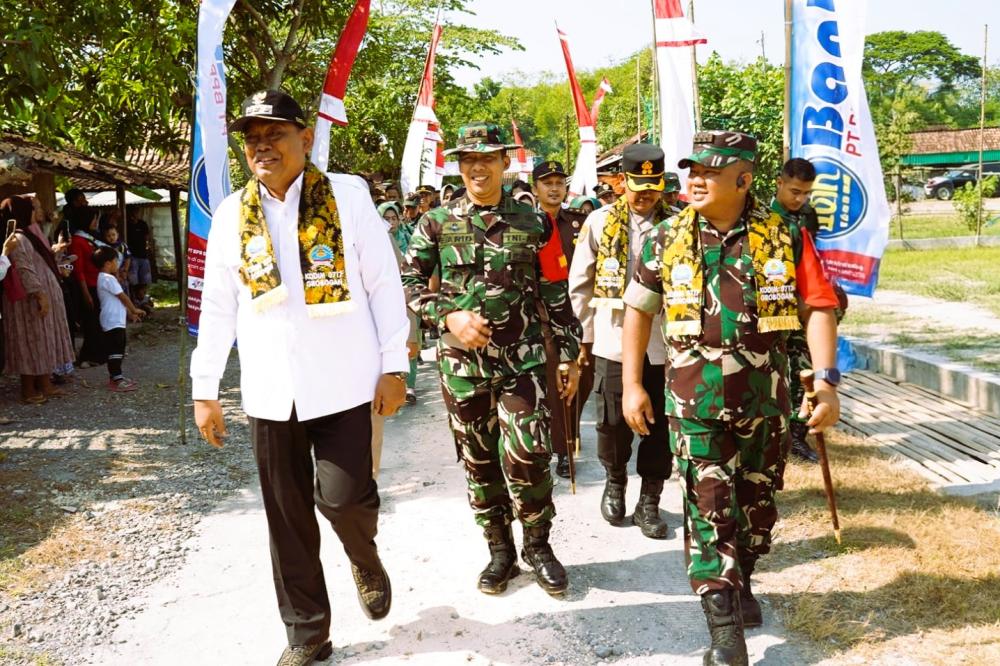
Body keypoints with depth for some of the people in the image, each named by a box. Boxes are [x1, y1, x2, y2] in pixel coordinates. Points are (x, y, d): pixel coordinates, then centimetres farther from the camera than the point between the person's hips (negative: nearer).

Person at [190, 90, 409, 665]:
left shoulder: (348, 196, -2)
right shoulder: (231, 215, 7)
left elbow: (384, 286, -1)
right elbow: (217, 308, 10)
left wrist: (394, 366, -4)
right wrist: (205, 390, 9)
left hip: (343, 385, -3)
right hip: (270, 394, 3)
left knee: (343, 497, -6)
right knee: (288, 518, 9)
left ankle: (366, 559, 30)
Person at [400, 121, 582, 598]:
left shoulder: (533, 225, 3)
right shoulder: (437, 224, 3)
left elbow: (555, 295, 7)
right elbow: (408, 283, 3)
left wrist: (570, 355, 6)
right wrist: (448, 315, -12)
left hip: (523, 360, -1)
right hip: (462, 362, 1)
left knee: (527, 455, -11)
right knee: (479, 461, 9)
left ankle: (538, 545, 13)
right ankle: (500, 551, 25)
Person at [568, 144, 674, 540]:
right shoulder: (600, 222, 2)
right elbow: (579, 284, 6)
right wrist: (590, 332, 6)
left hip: (663, 344, 1)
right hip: (612, 343, 0)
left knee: (660, 426, 6)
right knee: (613, 423, 6)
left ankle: (649, 503, 22)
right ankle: (614, 483, 33)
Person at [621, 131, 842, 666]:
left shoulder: (784, 237, -4)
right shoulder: (667, 240, -2)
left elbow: (819, 309, -2)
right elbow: (638, 311, 5)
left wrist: (826, 383, -11)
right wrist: (631, 385, 1)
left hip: (764, 399, 2)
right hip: (695, 401, -1)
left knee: (757, 502, 16)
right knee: (709, 510, -5)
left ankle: (741, 583, 42)